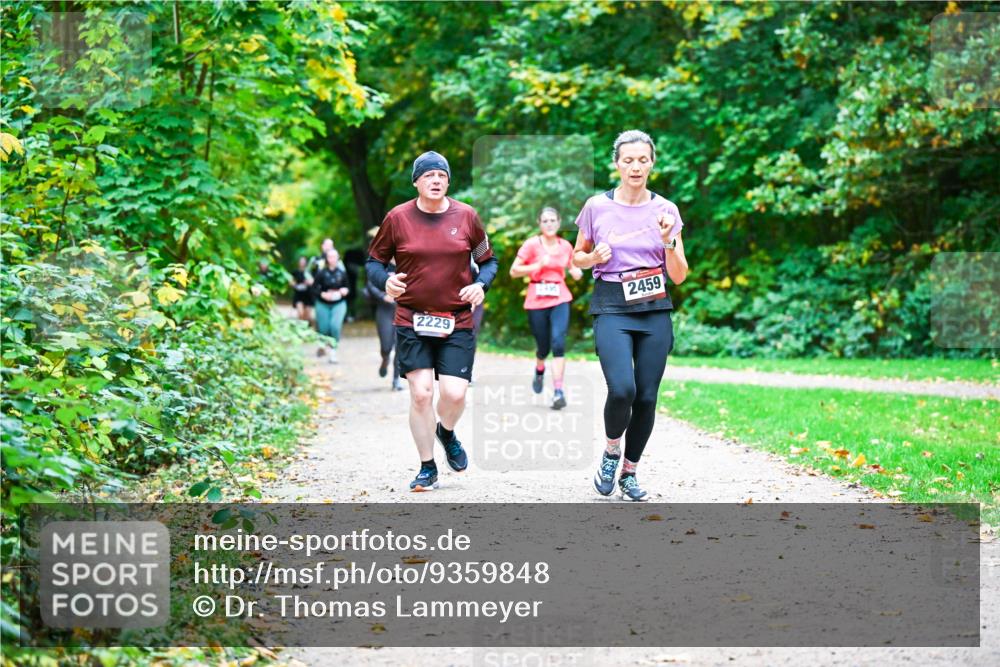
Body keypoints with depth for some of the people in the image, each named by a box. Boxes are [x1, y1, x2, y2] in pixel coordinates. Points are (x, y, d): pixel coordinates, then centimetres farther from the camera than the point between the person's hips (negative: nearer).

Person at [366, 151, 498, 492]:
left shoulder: (466, 216, 3)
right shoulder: (397, 218, 0)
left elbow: (488, 261, 13)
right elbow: (374, 260, 9)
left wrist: (480, 284, -8)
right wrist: (385, 281, -13)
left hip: (457, 323, 1)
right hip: (412, 323, -1)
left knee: (454, 394, -10)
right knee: (421, 393, -7)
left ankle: (447, 433, 27)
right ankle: (427, 468, 10)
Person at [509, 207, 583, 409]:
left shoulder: (566, 246, 5)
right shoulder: (532, 245, -5)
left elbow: (572, 267, 23)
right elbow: (514, 271, -5)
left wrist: (576, 272, 0)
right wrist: (538, 266, -16)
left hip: (560, 299, 1)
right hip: (537, 301, -1)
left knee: (558, 342, -16)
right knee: (543, 347, 7)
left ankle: (558, 391, -18)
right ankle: (539, 370, 44)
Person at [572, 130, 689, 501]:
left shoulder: (665, 210, 4)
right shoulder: (597, 207, 2)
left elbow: (679, 276, 4)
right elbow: (576, 257, 14)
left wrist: (669, 241, -13)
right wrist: (593, 258, -7)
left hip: (655, 309, 2)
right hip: (612, 307, -2)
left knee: (647, 397, 0)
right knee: (622, 389, -21)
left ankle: (629, 472, 19)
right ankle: (611, 451, 9)